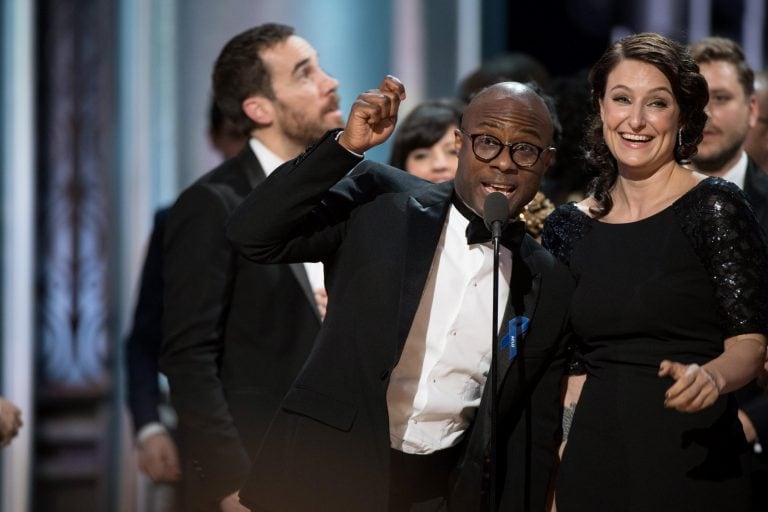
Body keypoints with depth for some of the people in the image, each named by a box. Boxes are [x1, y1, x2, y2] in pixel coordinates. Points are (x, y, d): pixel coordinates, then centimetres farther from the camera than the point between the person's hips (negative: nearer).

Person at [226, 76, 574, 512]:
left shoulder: (550, 286, 4)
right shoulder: (381, 201, -2)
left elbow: (535, 433, 9)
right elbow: (252, 235, -10)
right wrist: (347, 146, -18)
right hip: (327, 477, -2)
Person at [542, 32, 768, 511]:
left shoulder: (715, 207, -6)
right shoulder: (569, 226, 8)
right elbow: (572, 364, 13)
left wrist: (710, 378, -30)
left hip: (693, 465, -4)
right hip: (592, 462, 4)